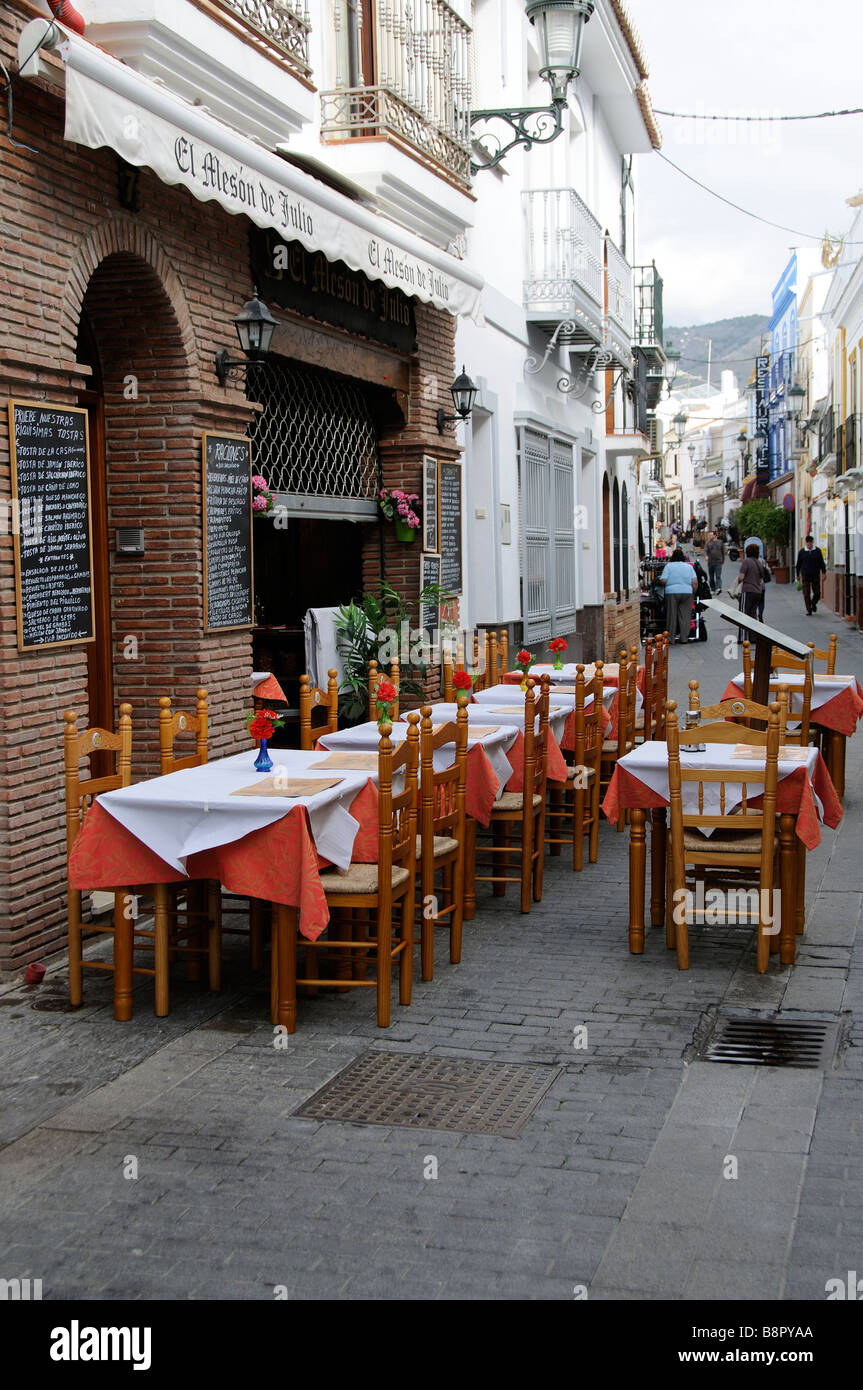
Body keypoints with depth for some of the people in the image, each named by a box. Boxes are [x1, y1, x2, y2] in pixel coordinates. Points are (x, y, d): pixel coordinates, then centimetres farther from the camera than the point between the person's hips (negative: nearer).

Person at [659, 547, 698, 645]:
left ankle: (671, 638, 5)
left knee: (672, 615, 3)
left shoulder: (669, 566, 1)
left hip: (672, 592, -2)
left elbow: (663, 581, -7)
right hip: (687, 592, 2)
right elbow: (695, 582, 2)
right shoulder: (689, 566, 8)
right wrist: (693, 594, 12)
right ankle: (684, 637, 6)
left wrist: (660, 580, 14)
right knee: (685, 615, 6)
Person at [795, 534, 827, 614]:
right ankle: (809, 610, 3)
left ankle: (813, 604, 31)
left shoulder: (818, 551, 3)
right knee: (806, 594, -4)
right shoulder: (802, 552, 3)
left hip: (816, 575, 0)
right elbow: (798, 564, 11)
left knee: (817, 593, 2)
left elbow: (821, 563, 9)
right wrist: (798, 575, 11)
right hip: (805, 576, 0)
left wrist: (824, 572, 1)